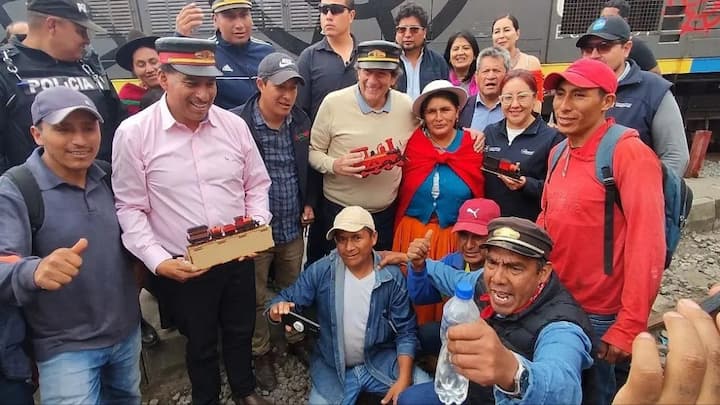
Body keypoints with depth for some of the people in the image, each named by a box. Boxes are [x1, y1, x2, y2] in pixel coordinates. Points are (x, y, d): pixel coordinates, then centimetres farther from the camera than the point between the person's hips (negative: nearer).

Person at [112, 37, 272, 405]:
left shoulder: (234, 125, -3)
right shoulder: (133, 133, -11)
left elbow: (257, 185, 5)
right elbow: (130, 209, -7)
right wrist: (159, 261, -15)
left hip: (238, 260, 3)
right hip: (182, 268, -2)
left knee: (241, 332, 23)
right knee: (200, 343, 20)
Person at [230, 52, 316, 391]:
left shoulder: (301, 120, 2)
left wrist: (309, 203, 8)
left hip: (293, 227, 5)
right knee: (256, 297, 14)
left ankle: (296, 339, 44)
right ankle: (261, 354, 36)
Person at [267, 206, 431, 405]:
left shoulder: (392, 276, -12)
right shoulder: (320, 271, -13)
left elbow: (405, 331, -7)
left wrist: (403, 379, -16)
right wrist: (278, 309, -35)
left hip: (381, 361, 0)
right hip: (332, 368, 1)